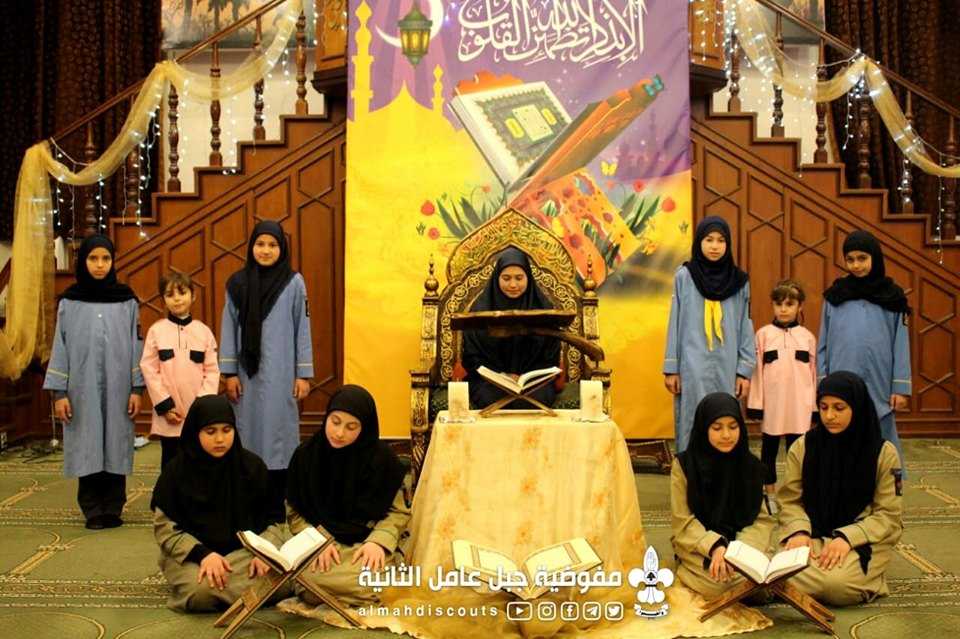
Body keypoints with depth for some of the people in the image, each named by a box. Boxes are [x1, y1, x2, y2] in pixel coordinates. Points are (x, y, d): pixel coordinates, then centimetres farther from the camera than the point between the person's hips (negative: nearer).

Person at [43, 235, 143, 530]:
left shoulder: (126, 300, 3)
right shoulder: (70, 301, 3)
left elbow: (135, 344, 4)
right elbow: (61, 347, 3)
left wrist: (137, 388, -2)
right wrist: (59, 392, -3)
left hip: (117, 387, 0)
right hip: (82, 387, 0)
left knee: (115, 447, 2)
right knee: (87, 448, 2)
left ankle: (113, 508, 11)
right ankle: (93, 511, 10)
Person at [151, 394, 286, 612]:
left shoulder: (252, 465, 1)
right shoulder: (176, 471, -4)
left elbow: (272, 519, 4)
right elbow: (165, 528, -6)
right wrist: (202, 554, -22)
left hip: (244, 550, 2)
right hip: (191, 555, -2)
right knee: (200, 589, -36)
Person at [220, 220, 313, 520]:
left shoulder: (294, 282, 0)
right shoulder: (237, 283, 5)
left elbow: (303, 330, 1)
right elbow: (229, 329, 6)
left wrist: (304, 374, -2)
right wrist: (229, 373, 1)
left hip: (280, 374, -2)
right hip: (247, 373, 2)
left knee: (277, 433, 1)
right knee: (249, 434, 5)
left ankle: (276, 507, 8)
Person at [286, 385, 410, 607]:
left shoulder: (381, 457, -4)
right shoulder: (306, 454, 1)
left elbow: (398, 511, 2)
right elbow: (295, 512, 4)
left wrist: (378, 541, -17)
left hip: (366, 544, -2)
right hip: (319, 542, 2)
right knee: (309, 586, -32)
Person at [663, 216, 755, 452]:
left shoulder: (739, 281, 5)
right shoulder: (684, 276, 1)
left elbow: (746, 329, 7)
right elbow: (675, 324, 3)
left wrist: (745, 370, 2)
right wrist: (671, 368, 0)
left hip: (726, 369, 2)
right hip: (693, 369, -2)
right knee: (693, 427, -1)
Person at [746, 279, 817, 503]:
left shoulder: (807, 337, 4)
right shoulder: (764, 334, 0)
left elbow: (813, 373, 6)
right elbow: (756, 370, -1)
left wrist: (814, 408, 4)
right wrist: (755, 405, -4)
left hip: (799, 405, 1)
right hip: (771, 404, 0)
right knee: (769, 449, 9)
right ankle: (770, 496, 20)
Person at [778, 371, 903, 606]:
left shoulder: (883, 453, -5)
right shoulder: (803, 447, 1)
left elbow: (888, 516, -5)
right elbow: (791, 500, 4)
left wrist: (848, 538, -20)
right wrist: (799, 531, -17)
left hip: (863, 541, -2)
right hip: (813, 536, 2)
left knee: (835, 581, -33)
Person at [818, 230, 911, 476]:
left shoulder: (892, 297, 4)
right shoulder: (835, 295, 5)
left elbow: (901, 345, 2)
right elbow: (823, 344, 6)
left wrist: (901, 387, -2)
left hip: (877, 386, 0)